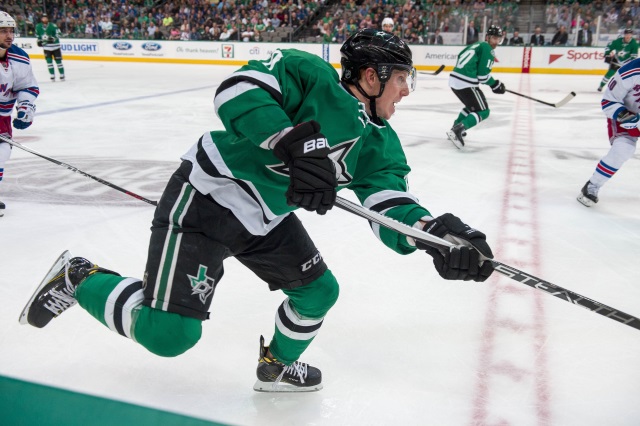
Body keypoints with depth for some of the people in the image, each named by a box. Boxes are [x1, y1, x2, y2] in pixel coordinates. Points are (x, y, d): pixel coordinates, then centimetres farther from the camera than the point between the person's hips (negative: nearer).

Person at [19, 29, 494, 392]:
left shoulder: (380, 145, 2)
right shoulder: (309, 73, -16)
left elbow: (392, 209, -10)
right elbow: (238, 88, -28)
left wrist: (436, 231, -29)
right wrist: (294, 146, -37)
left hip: (266, 221, 8)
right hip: (205, 199, -8)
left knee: (318, 291, 12)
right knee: (169, 333, -12)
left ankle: (278, 366, 40)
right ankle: (80, 279, 13)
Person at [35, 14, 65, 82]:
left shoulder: (52, 25, -13)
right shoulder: (38, 27, 2)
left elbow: (58, 34, -14)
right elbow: (37, 35, 18)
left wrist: (53, 38, -28)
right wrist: (39, 41, 6)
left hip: (55, 46, -3)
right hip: (46, 47, 3)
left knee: (58, 61, 1)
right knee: (49, 61, 0)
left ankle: (62, 75, 10)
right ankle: (52, 76, 6)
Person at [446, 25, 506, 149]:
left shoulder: (477, 45, 23)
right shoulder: (488, 49, -4)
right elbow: (483, 74, -10)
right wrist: (495, 84, 5)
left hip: (454, 79, 9)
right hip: (465, 83, -9)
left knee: (472, 106, 30)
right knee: (483, 111, -3)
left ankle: (455, 128, 30)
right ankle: (458, 130, -18)